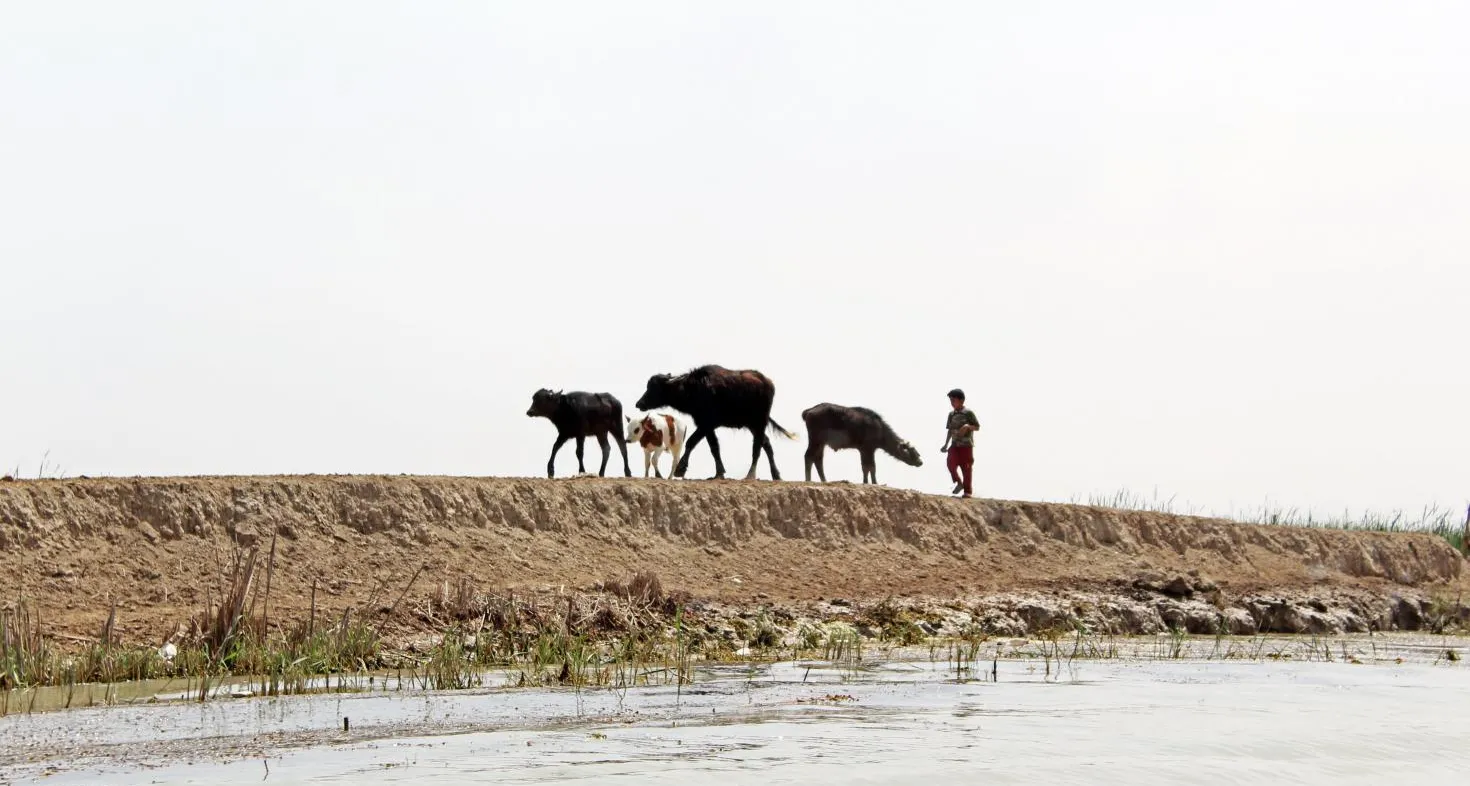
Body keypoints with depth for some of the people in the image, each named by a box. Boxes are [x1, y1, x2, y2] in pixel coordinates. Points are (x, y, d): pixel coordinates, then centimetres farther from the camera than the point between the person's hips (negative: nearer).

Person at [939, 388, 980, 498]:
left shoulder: (968, 413, -3)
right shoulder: (951, 414, 11)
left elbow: (977, 426, -2)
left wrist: (968, 426, -22)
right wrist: (946, 445, 16)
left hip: (966, 444, -4)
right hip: (955, 444, 4)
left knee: (966, 468, -3)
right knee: (951, 463, -15)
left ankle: (967, 491, 5)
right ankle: (958, 483, 6)